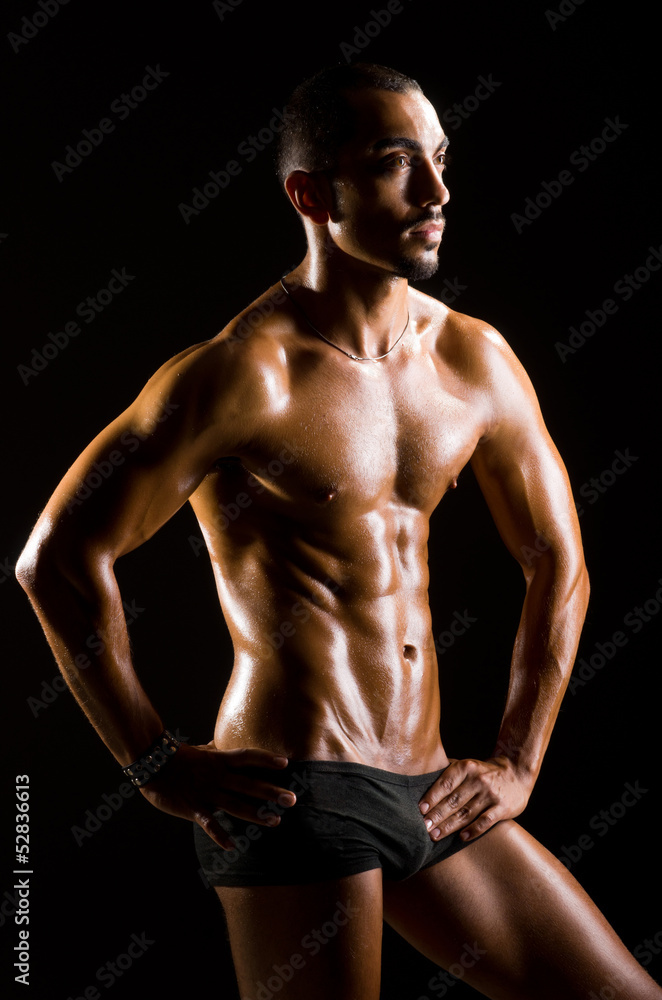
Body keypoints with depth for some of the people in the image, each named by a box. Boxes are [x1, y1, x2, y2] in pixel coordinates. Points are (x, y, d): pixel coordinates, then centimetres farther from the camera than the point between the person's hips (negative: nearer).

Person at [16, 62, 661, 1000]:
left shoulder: (476, 361, 6)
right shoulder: (247, 372, -13)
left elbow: (559, 563, 16)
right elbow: (57, 556, -13)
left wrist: (517, 765, 10)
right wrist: (158, 764, -10)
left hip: (430, 794, 7)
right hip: (298, 793, -6)